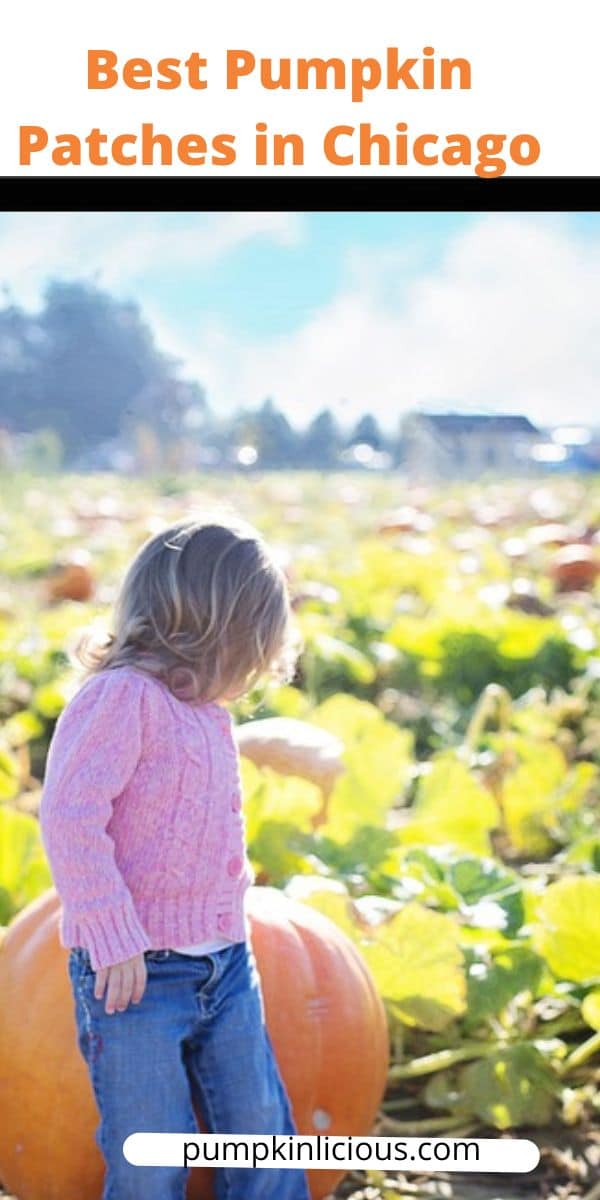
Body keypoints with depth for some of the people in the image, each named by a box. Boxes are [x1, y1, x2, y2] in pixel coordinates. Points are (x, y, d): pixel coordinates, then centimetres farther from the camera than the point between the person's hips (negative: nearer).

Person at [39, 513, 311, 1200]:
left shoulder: (210, 714, 14)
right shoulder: (121, 695, -14)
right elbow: (68, 815, -22)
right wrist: (113, 938, -23)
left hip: (225, 966, 8)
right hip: (135, 973, -8)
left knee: (263, 1133, 12)